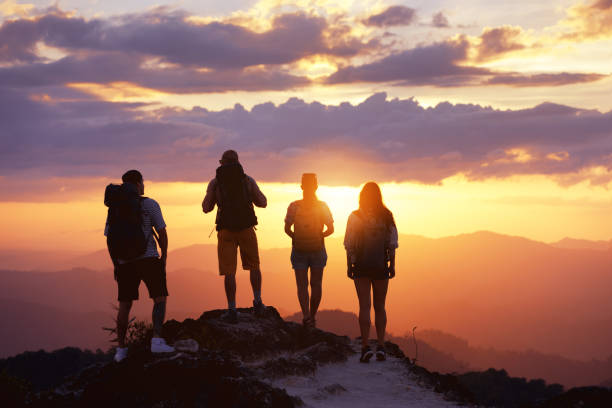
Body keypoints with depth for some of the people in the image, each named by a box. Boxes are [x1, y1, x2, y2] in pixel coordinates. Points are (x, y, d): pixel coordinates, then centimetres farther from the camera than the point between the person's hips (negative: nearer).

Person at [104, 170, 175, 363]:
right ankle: (157, 341, -11)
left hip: (124, 262, 4)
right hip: (148, 259, -4)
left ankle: (121, 349, 10)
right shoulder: (149, 204, -4)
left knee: (125, 304, 10)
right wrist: (164, 259, 5)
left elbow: (109, 239, 10)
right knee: (159, 298, 5)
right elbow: (162, 233, -6)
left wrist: (116, 265, 17)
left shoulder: (113, 208, 9)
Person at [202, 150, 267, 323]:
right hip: (247, 228, 1)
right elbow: (263, 203, 9)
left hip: (226, 231, -1)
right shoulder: (248, 180, 3)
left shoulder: (215, 182, 1)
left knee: (229, 271, 1)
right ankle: (257, 302, 11)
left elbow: (206, 208, 6)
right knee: (253, 266, 19)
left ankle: (232, 310, -4)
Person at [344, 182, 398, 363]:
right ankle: (381, 346, 5)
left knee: (364, 306, -2)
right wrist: (392, 265, 6)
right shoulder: (386, 216, 2)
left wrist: (349, 266, 0)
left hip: (361, 266, -2)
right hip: (381, 266, 2)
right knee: (380, 307, 11)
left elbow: (349, 244, -5)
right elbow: (392, 243, 1)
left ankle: (365, 346, -12)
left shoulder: (355, 217, -3)